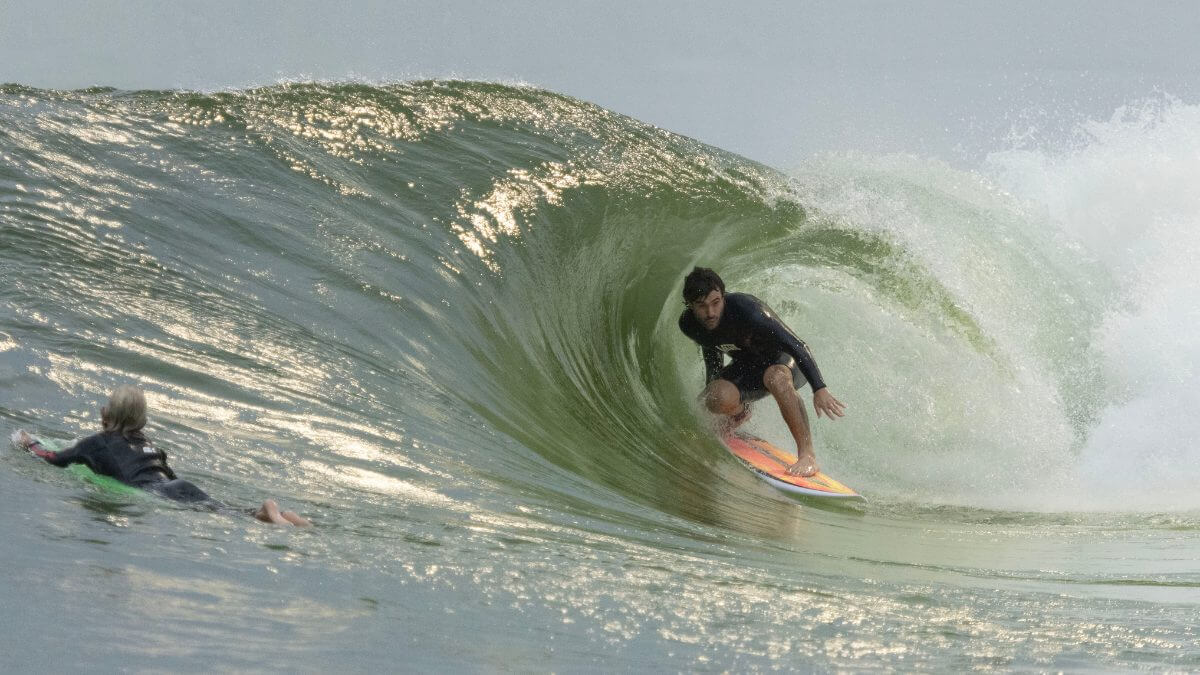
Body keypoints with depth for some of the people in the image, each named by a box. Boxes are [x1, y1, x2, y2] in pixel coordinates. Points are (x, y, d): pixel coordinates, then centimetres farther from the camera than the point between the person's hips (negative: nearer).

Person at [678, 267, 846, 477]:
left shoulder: (743, 309, -35)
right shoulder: (689, 325, -16)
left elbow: (795, 344, -35)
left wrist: (819, 389, -42)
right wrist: (710, 390, 16)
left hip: (785, 359, -5)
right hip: (747, 366, 5)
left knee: (775, 378, -41)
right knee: (717, 399, -26)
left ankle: (807, 455, -37)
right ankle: (739, 412, 13)